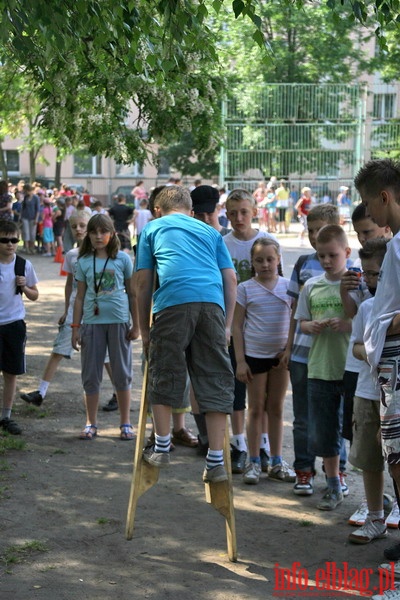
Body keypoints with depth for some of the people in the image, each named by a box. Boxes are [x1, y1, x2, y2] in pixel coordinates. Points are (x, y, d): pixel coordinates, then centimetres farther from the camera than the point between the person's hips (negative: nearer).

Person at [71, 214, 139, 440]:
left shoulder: (123, 259, 1)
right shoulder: (84, 262, 5)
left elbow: (132, 294, 5)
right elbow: (80, 297, 8)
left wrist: (136, 325, 2)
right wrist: (75, 327, 4)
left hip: (119, 321, -1)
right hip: (92, 322, 2)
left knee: (122, 373, 5)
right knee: (91, 375, 6)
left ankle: (126, 423, 14)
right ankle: (91, 423, 17)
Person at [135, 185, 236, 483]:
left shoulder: (153, 228, 24)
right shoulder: (210, 232, 29)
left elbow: (144, 282, 18)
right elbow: (231, 279, 19)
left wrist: (144, 328, 23)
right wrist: (228, 325, 20)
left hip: (172, 302, -2)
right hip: (212, 302, 2)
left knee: (163, 376, 12)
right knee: (215, 380, 4)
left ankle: (162, 448, 18)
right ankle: (215, 462, 4)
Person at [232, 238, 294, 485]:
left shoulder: (289, 286, 3)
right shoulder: (246, 288, -2)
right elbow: (237, 326, -2)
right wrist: (240, 360, -7)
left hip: (281, 355, 2)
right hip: (254, 354, -2)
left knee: (276, 408, 10)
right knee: (256, 408, 5)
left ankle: (277, 462, 18)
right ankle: (254, 462, 13)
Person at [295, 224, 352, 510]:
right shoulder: (312, 286, 7)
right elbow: (302, 323, 13)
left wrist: (350, 325, -21)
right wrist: (313, 326, -8)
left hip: (354, 368, -4)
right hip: (320, 368, 4)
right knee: (324, 432, 11)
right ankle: (334, 487, 27)